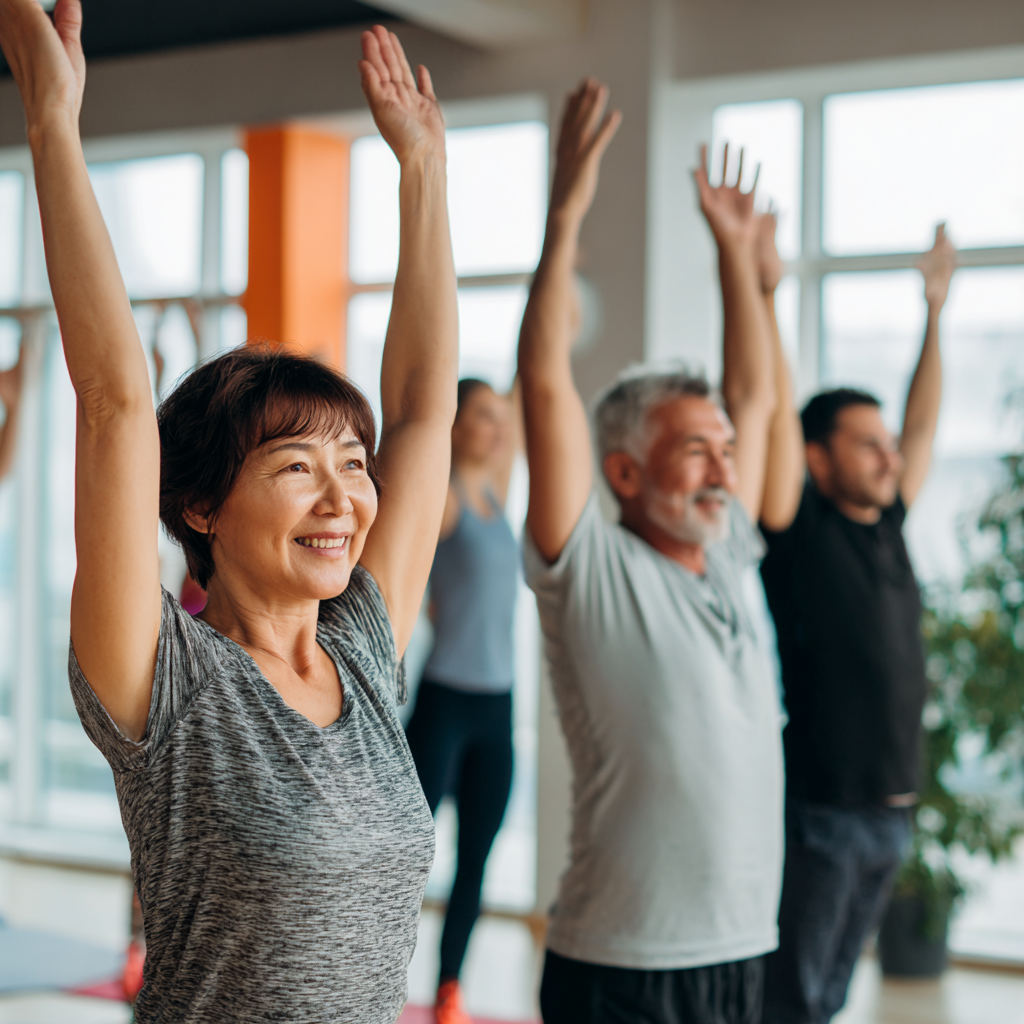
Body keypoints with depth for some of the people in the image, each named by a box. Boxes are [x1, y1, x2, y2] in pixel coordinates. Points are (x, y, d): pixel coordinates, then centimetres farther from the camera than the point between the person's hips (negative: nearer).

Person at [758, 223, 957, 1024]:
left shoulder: (887, 525, 10)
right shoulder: (800, 530, -9)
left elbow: (923, 425, 20)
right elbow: (775, 415, -18)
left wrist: (936, 310, 21)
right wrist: (764, 293, -23)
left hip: (890, 813, 7)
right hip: (819, 812, -7)